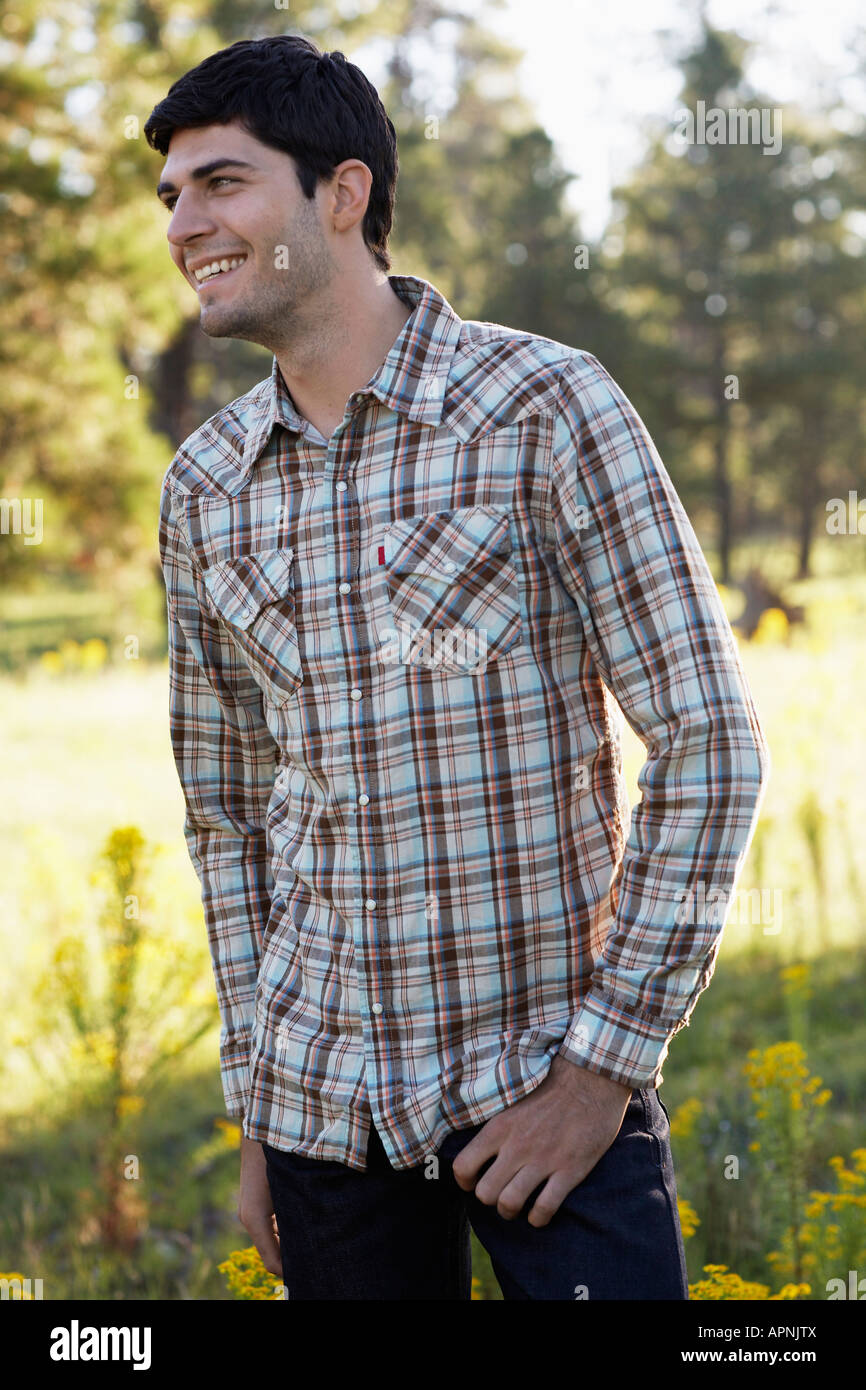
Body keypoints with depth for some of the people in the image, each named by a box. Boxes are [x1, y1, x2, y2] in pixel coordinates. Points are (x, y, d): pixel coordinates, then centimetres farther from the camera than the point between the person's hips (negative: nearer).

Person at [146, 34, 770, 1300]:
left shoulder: (548, 407, -9)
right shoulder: (205, 485, 5)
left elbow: (708, 741, -9)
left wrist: (607, 1059, -12)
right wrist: (254, 1109, 11)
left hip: (550, 1087, -4)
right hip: (323, 1100, 4)